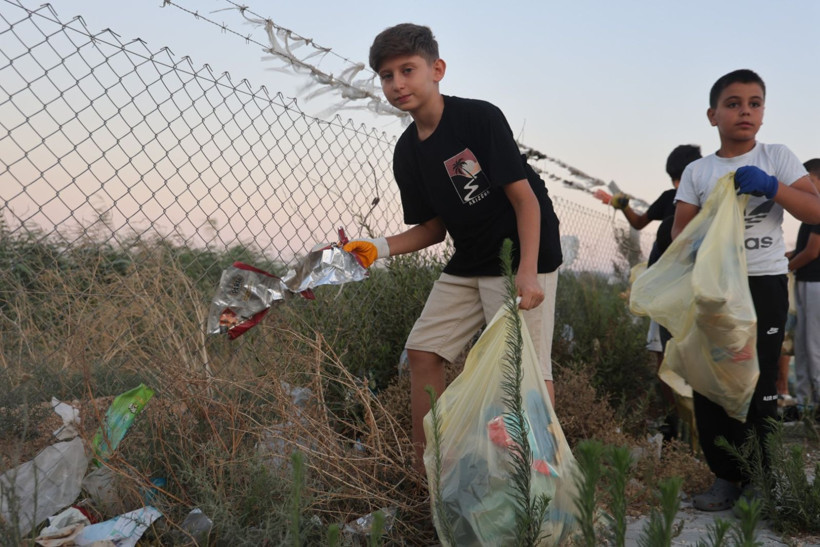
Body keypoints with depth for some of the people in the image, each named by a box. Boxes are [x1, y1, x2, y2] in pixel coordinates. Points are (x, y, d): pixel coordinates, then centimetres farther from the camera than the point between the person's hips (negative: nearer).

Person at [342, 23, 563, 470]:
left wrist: (527, 273, -26)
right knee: (423, 349, 5)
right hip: (467, 264, 7)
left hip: (524, 255, -7)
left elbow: (525, 197, -18)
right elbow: (434, 227, 8)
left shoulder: (480, 117, -16)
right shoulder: (407, 152, 3)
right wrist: (380, 248, -8)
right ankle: (424, 470, 15)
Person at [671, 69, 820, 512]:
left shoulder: (777, 158, 3)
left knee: (756, 385, -4)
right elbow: (680, 232, 2)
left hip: (763, 285, -2)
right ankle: (726, 476, 13)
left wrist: (771, 187, -21)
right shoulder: (697, 172, 6)